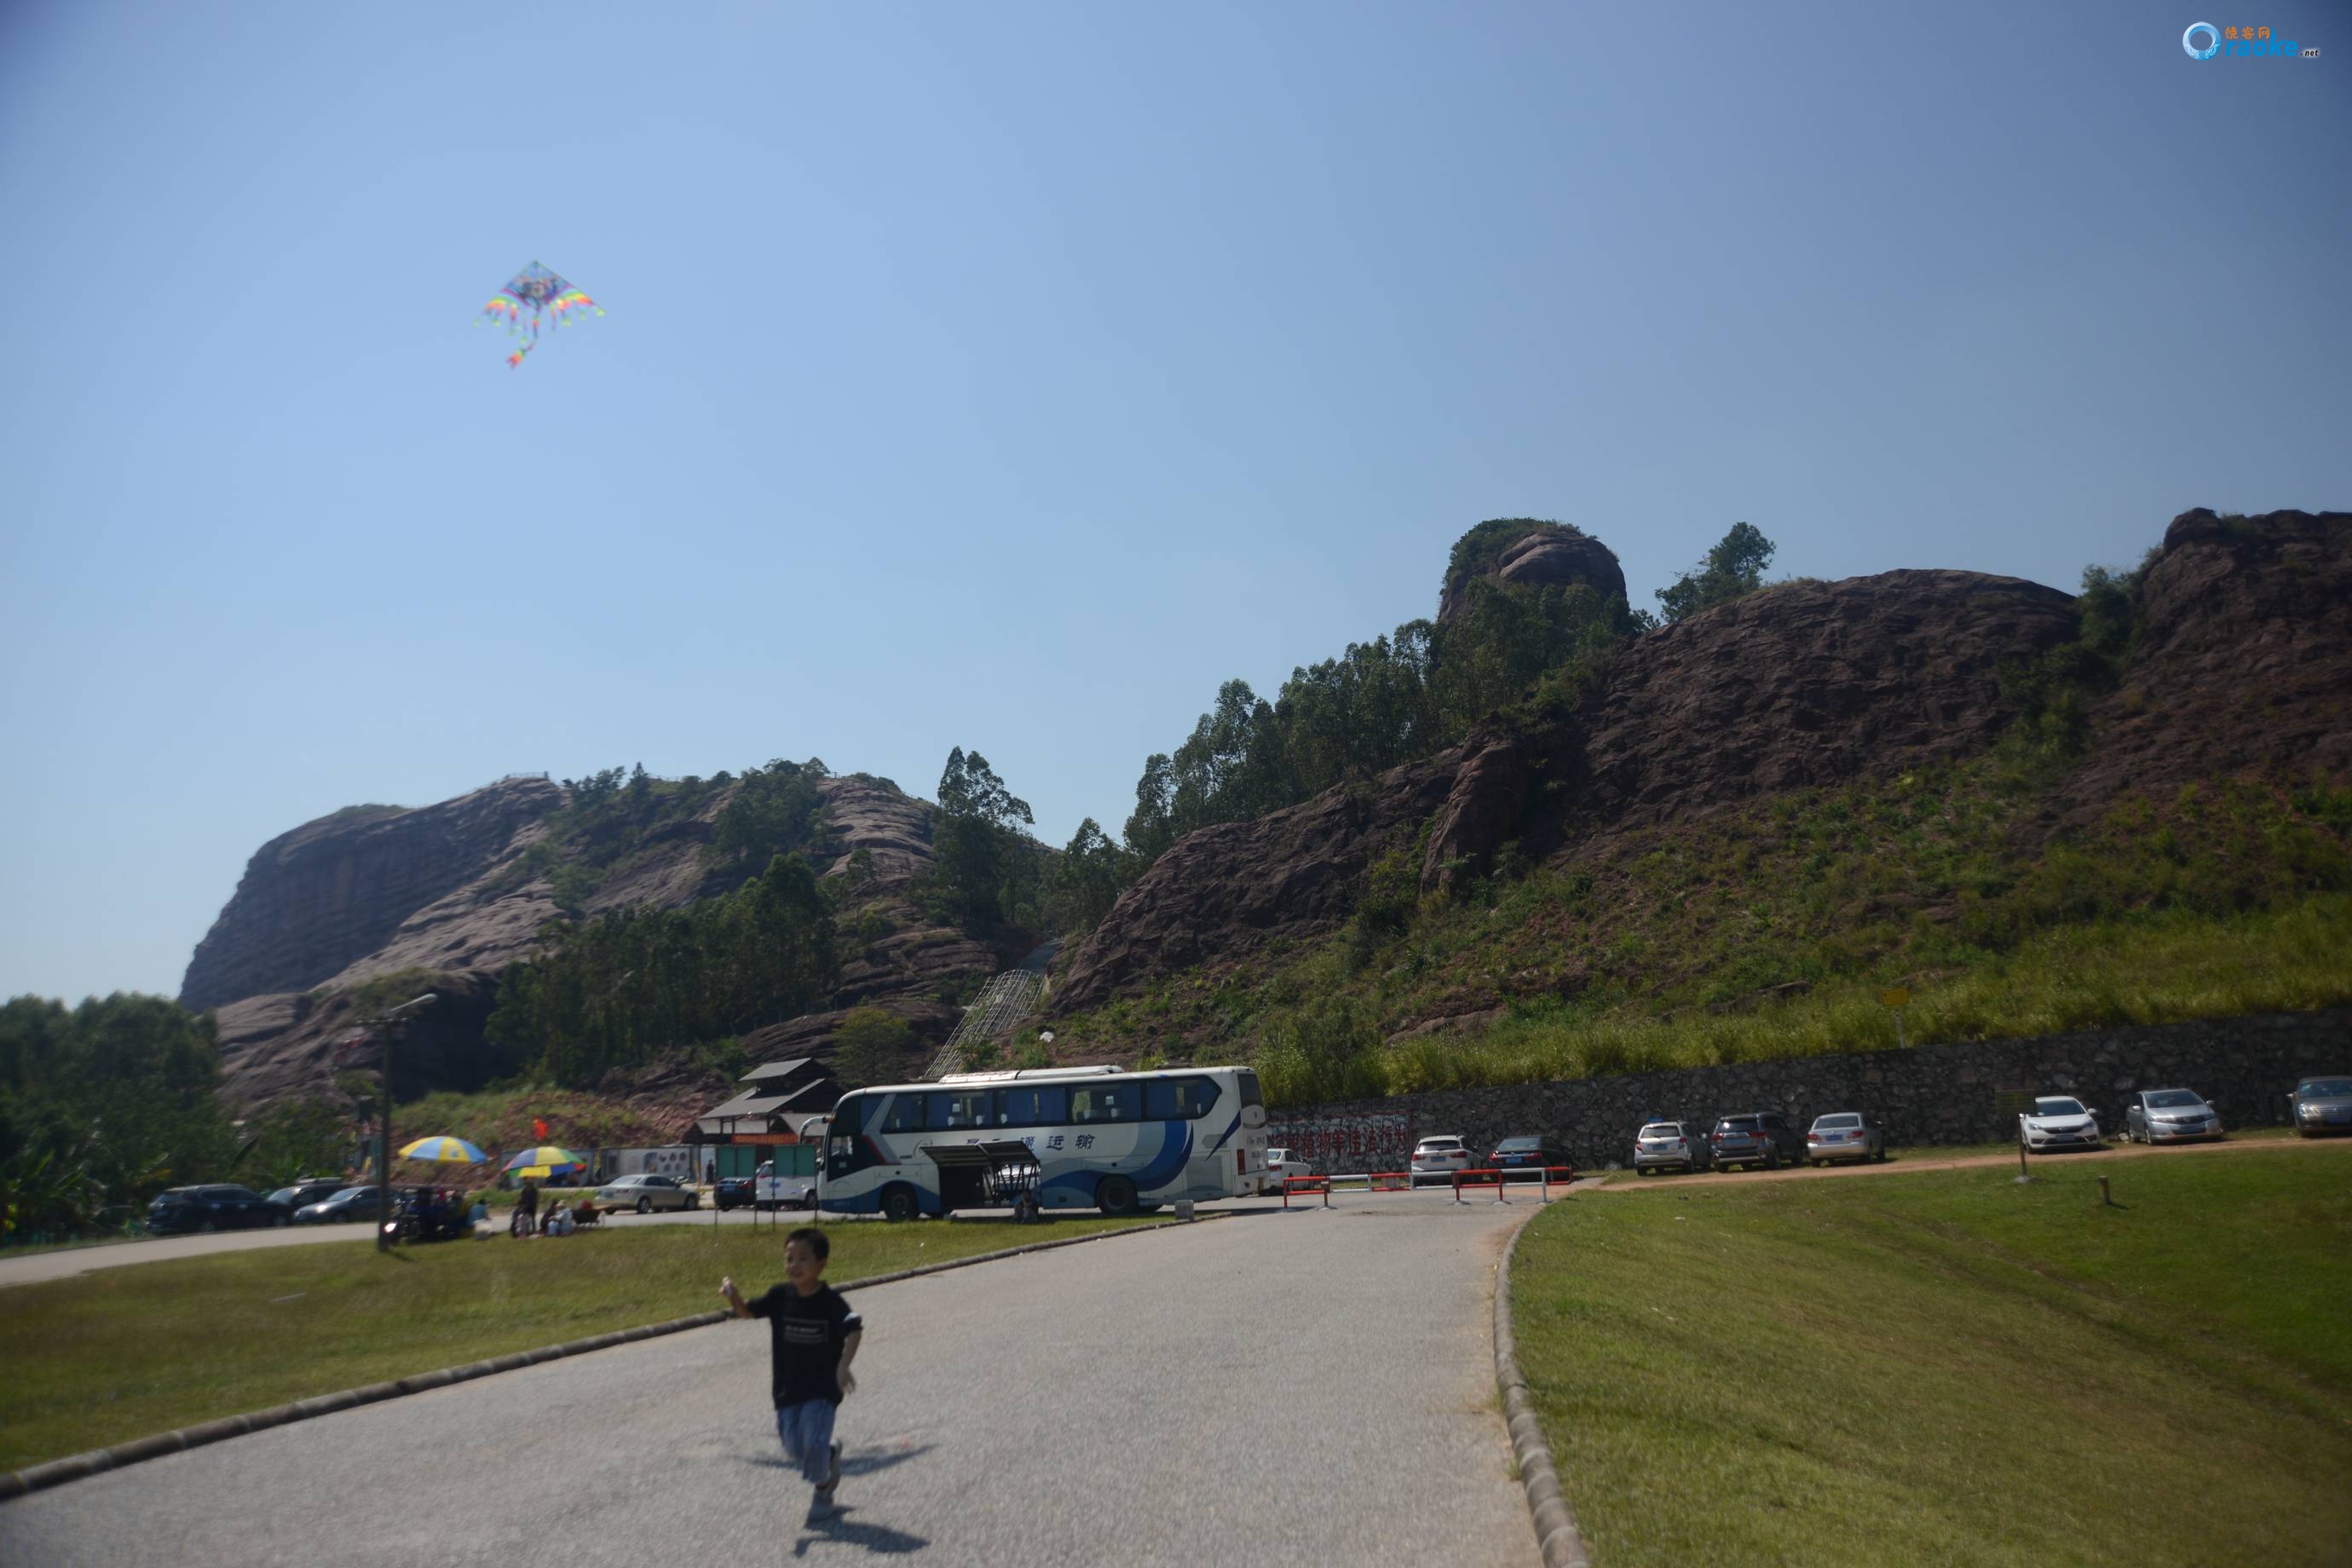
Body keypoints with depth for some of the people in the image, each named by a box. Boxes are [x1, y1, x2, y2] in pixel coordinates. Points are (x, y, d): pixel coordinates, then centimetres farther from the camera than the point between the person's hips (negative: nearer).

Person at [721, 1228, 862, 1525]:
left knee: (814, 1441, -11)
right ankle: (830, 1455, 38)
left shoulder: (831, 1301, -15)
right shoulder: (780, 1296, -3)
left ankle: (821, 1492, 18)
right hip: (787, 1387, 4)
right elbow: (747, 1311, -5)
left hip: (823, 1386, -4)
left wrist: (843, 1366, -37)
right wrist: (734, 1296, -27)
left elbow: (854, 1331, -22)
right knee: (794, 1449, 5)